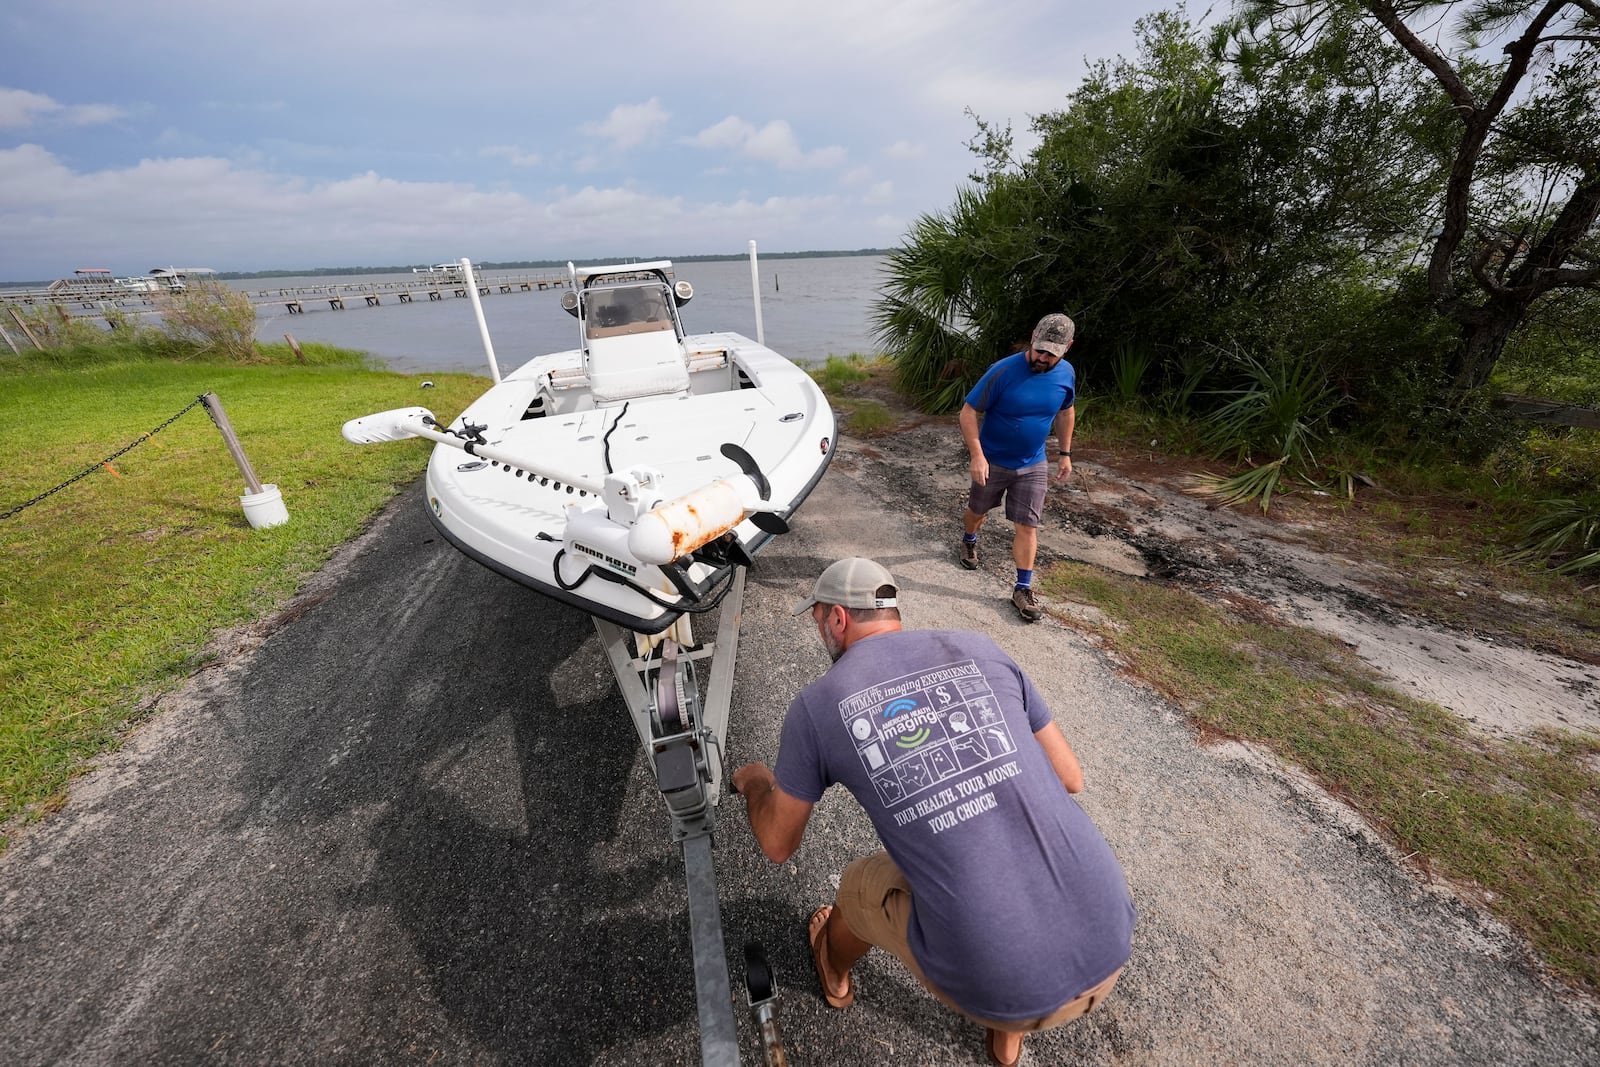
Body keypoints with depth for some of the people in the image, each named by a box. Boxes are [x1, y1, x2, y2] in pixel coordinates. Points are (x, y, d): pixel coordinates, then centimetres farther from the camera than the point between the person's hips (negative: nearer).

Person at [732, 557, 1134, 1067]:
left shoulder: (817, 704, -6)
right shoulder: (979, 651, 2)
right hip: (1107, 939, 3)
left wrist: (755, 782, 29)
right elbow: (1070, 779, 10)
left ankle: (836, 976, 59)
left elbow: (778, 844, 8)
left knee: (859, 885, 25)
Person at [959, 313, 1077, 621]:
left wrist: (1065, 453, 11)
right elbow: (968, 413, -20)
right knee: (977, 512, 18)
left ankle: (1023, 589, 11)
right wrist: (977, 455, -28)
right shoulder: (1002, 372, -23)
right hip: (992, 462, -2)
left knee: (1027, 526, 0)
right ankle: (969, 541, 52)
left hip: (1033, 466, 3)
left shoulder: (1066, 374, -7)